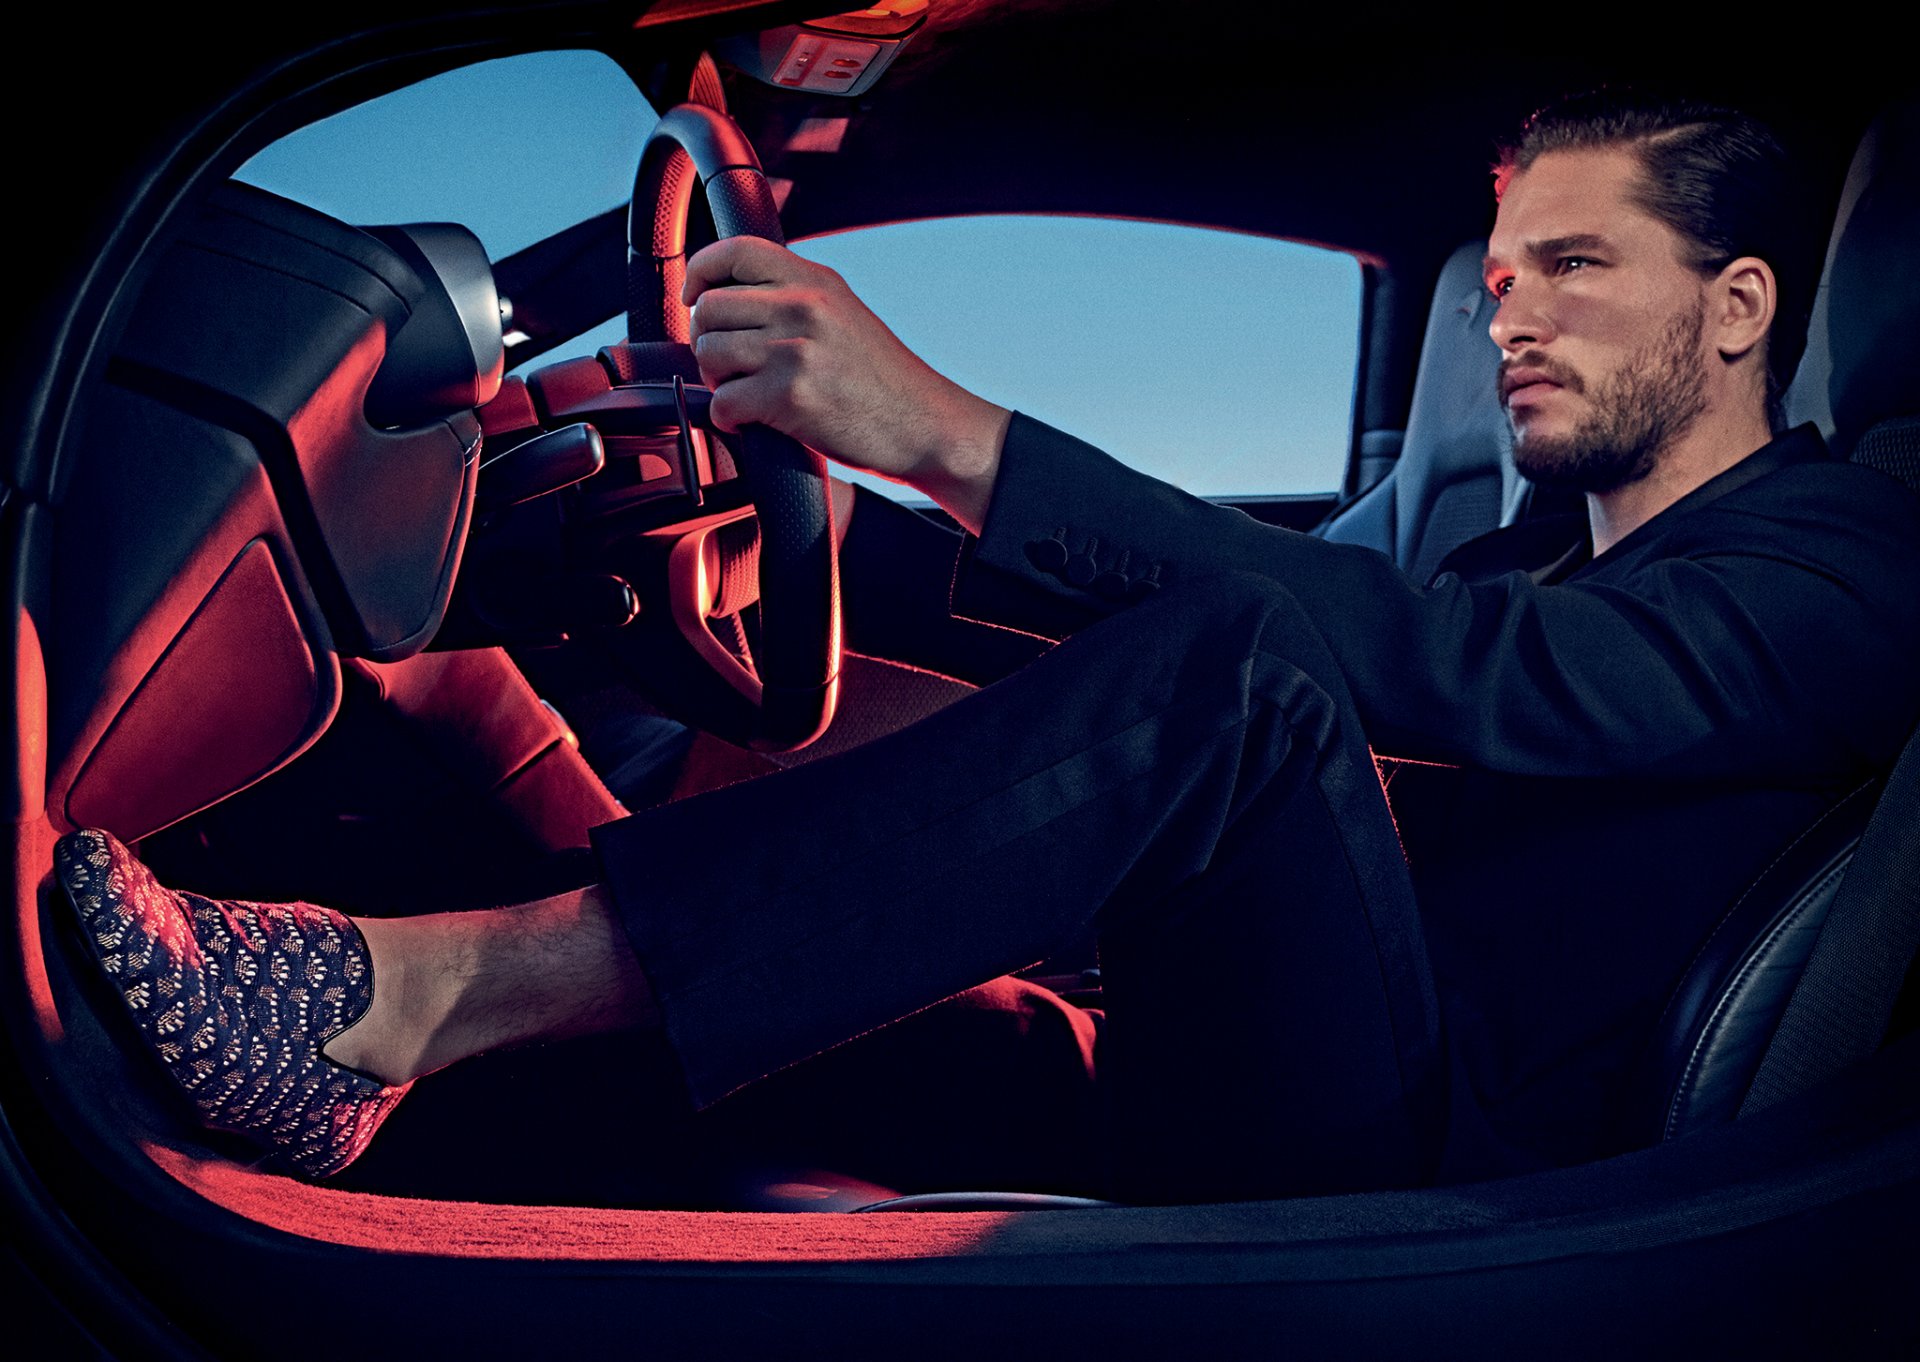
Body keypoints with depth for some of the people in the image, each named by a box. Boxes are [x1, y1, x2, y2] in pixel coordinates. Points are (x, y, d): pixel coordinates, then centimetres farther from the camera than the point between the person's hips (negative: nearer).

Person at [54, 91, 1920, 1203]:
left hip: (1441, 1189, -7)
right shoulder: (1536, 558, 25)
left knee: (1232, 665, -31)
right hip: (1248, 1126, 8)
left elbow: (1471, 673, -22)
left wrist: (950, 433, -29)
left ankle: (429, 990, -34)